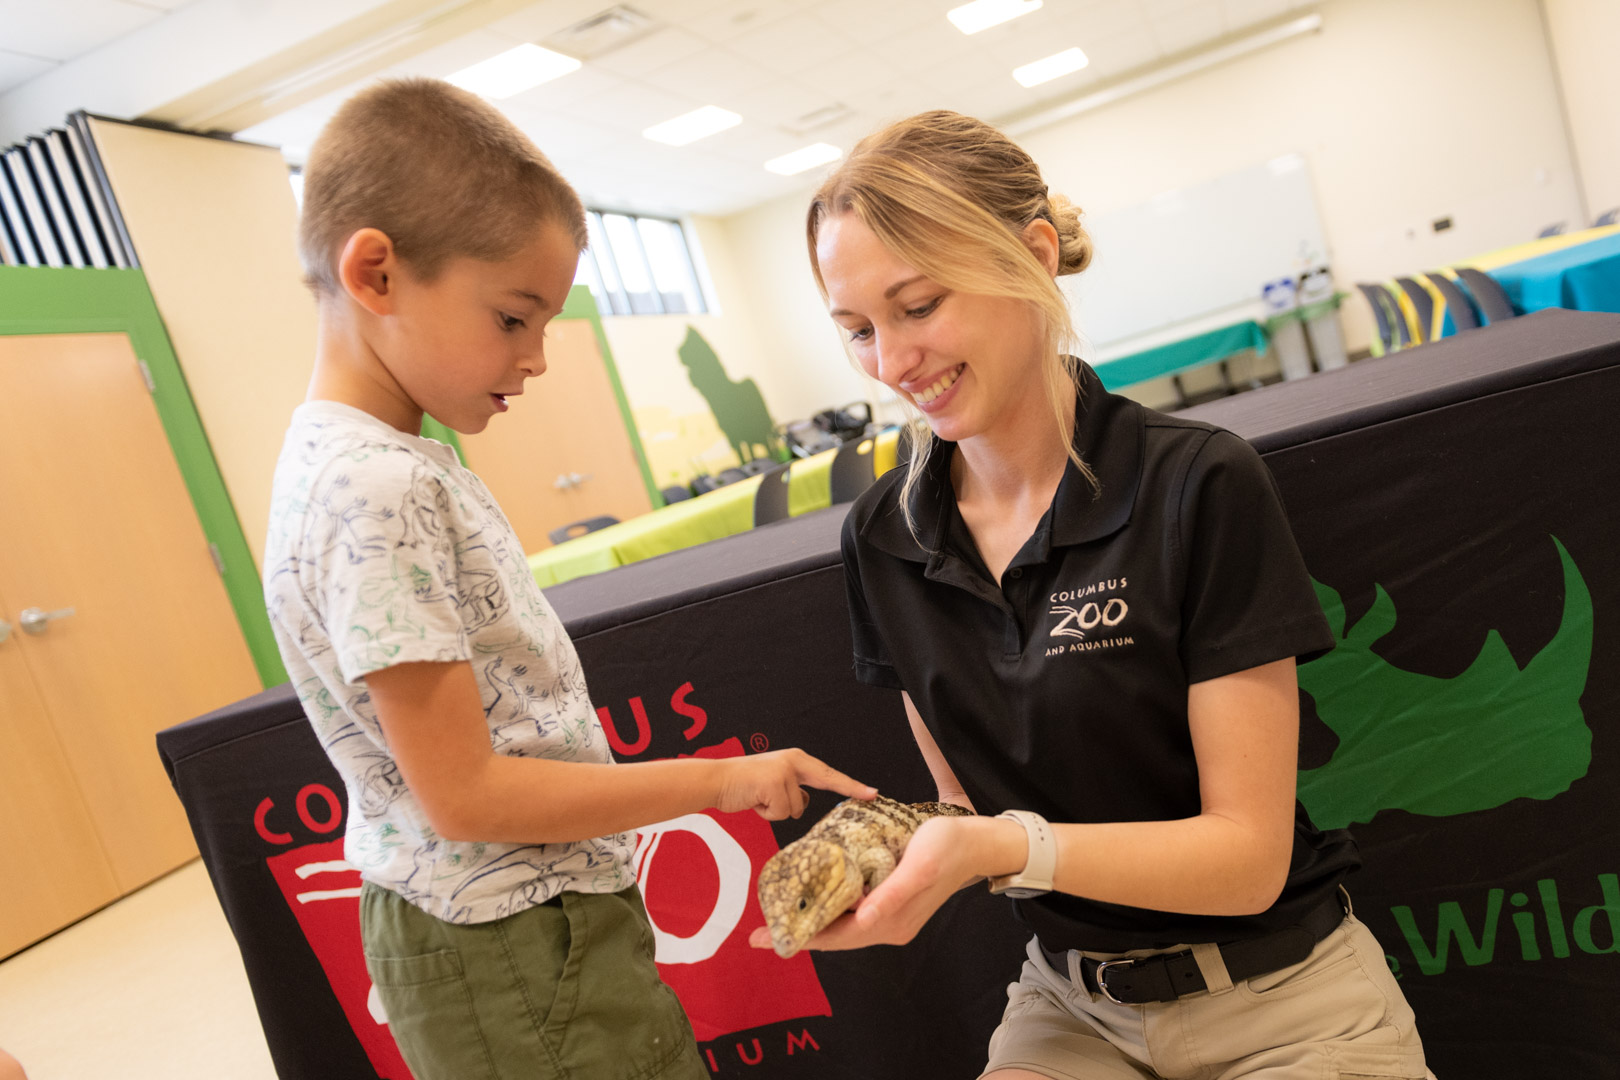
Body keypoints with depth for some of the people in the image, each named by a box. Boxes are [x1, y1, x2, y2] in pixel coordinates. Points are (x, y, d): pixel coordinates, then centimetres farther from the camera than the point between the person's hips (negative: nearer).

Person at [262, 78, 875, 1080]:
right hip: (513, 948, -9)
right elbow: (465, 796, -23)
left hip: (530, 919, 9)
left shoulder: (394, 461, 5)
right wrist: (718, 781, -17)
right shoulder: (372, 491, -24)